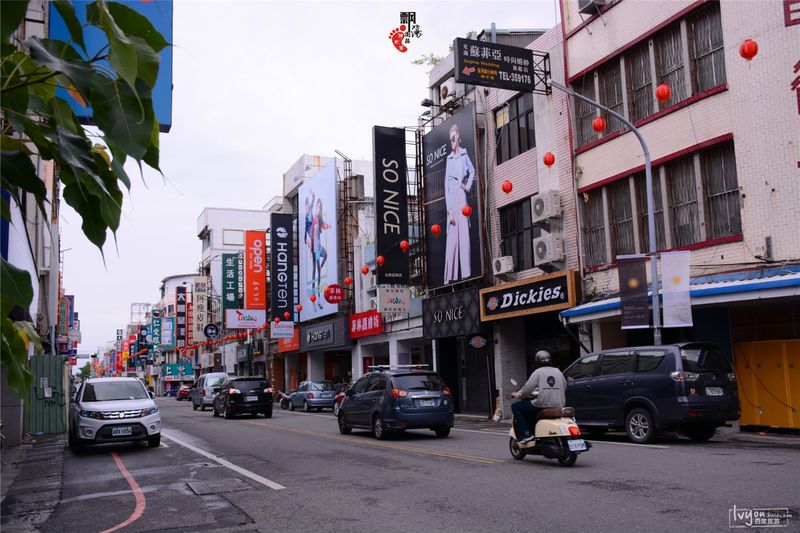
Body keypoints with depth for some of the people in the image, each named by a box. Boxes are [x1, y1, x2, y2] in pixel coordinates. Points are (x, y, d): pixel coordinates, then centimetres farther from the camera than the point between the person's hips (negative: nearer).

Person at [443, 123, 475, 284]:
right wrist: (449, 210, -5)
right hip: (451, 199, -1)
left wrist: (468, 186, 4)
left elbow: (472, 172, 23)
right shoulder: (449, 158, 6)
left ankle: (466, 274, 3)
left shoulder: (464, 154, 8)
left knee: (464, 235, -1)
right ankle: (450, 276, 1)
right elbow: (446, 185, 2)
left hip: (462, 197, 1)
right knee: (451, 238, -2)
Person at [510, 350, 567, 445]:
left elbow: (528, 388, -6)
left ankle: (525, 434, -5)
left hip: (542, 406, -7)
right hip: (558, 407, 7)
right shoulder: (558, 372, 12)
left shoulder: (538, 372, -2)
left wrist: (517, 394, 11)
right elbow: (564, 388, 20)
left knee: (516, 407, 7)